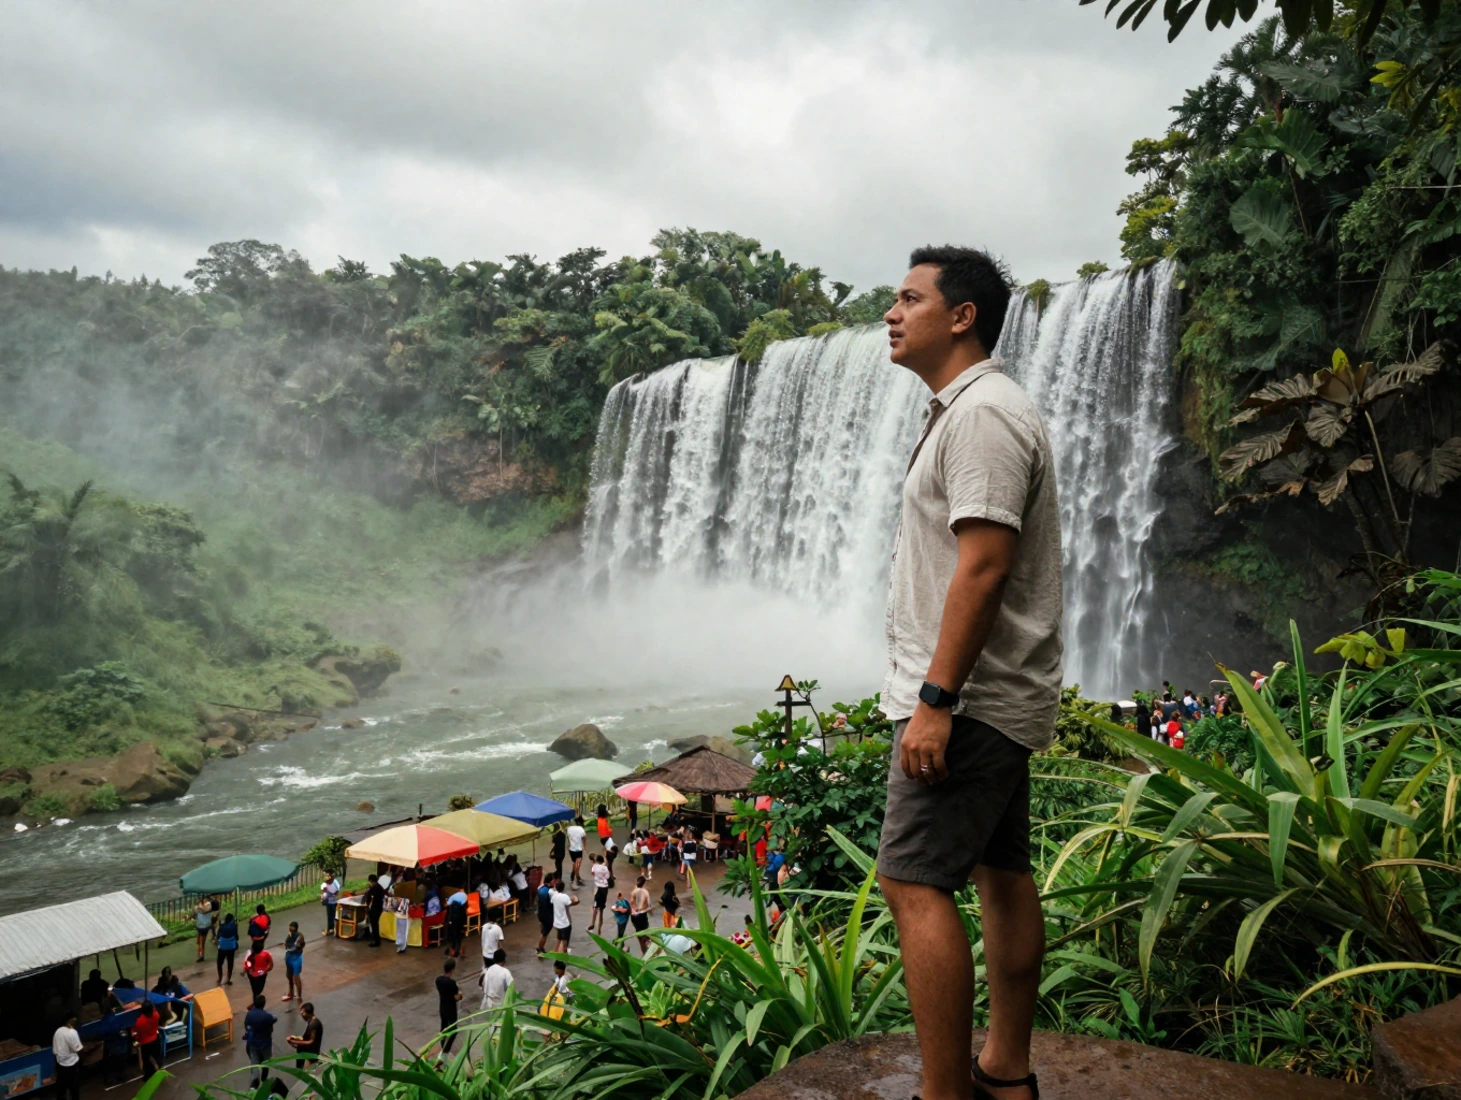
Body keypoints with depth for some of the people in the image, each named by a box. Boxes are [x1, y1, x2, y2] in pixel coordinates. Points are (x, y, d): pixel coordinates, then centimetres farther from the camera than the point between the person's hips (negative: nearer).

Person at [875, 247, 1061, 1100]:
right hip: (994, 698, 11)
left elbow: (983, 565, -24)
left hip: (969, 698, -11)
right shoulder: (969, 410, 19)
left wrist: (934, 699, -25)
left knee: (915, 883, -10)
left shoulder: (983, 413, -15)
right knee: (1003, 875, 14)